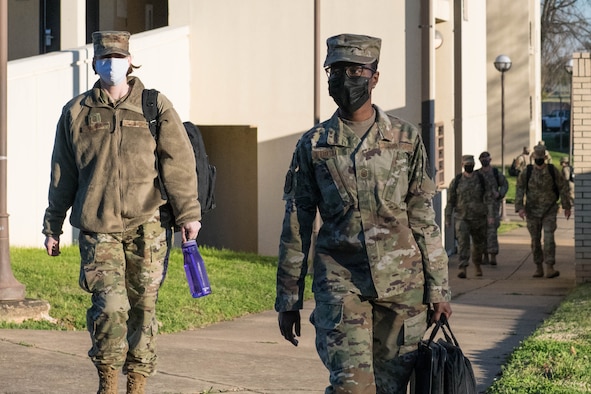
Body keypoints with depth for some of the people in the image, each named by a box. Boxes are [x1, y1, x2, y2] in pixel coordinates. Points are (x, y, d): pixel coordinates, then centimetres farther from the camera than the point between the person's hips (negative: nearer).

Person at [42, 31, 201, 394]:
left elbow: (179, 163, 2)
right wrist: (53, 225, 16)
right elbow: (62, 174, 15)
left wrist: (188, 214, -4)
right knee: (110, 305, -13)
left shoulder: (156, 107, 5)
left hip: (147, 225, 0)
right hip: (98, 228, 0)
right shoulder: (76, 113, 9)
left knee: (143, 307, 4)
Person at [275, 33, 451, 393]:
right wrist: (288, 299, 7)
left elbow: (425, 220, 6)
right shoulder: (313, 145, 5)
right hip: (341, 281, -1)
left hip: (402, 282, 1)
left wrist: (439, 288, 2)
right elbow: (296, 227, 8)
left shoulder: (406, 139, 5)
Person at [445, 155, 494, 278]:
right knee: (463, 242, -19)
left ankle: (477, 264, 40)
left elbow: (488, 199, -3)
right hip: (461, 218, -1)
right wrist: (447, 219, 3)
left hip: (478, 218, 1)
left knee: (479, 244, 13)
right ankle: (463, 269, -23)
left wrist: (490, 215, -13)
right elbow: (450, 201, 4)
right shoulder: (456, 181, -1)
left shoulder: (481, 180, -1)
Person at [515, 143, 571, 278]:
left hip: (549, 211, -1)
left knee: (549, 238, -14)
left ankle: (550, 268, -18)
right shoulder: (527, 172, -4)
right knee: (535, 240, 7)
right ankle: (538, 268, 18)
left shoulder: (553, 171, -5)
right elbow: (519, 189, -3)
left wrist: (567, 207, 2)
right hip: (532, 211, 2)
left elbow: (563, 188, 2)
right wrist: (520, 207, -14)